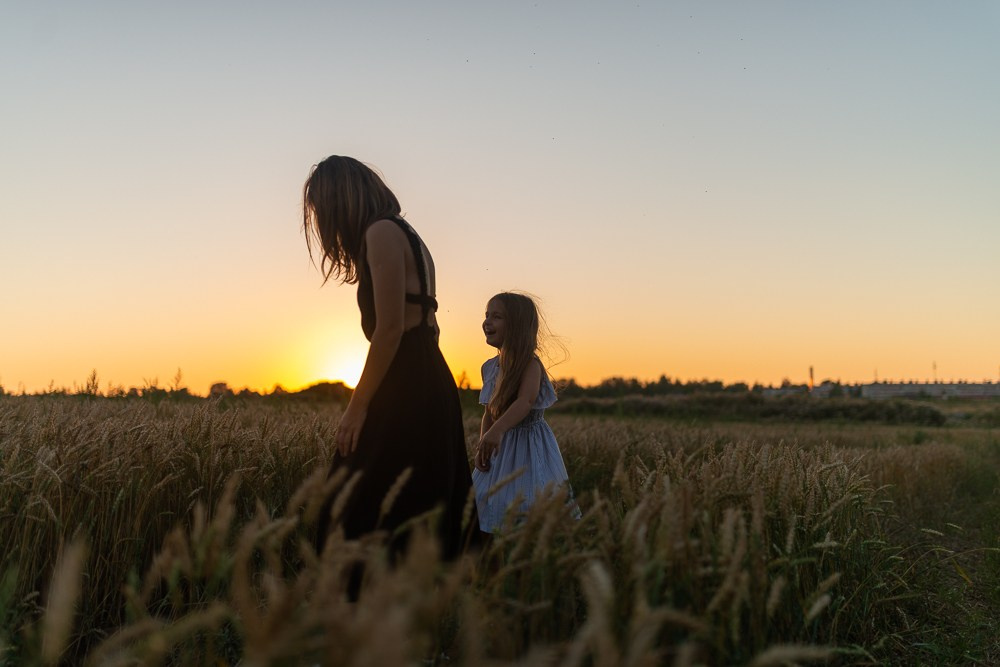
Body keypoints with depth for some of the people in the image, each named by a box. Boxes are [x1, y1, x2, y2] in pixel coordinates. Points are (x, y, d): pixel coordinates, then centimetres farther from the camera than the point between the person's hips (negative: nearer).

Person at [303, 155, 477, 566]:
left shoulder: (382, 233, -8)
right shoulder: (406, 235, 20)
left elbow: (389, 329, -17)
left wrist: (357, 407, -14)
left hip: (404, 394, -10)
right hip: (430, 389, 10)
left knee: (362, 516, -5)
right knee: (427, 516, 12)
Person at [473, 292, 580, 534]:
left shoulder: (530, 363, -14)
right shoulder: (489, 367, 6)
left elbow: (526, 400, -31)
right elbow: (489, 413, 10)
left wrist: (497, 430, -46)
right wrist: (483, 446, -5)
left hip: (529, 447, -6)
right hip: (500, 450, 6)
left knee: (529, 508, -6)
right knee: (489, 503, 8)